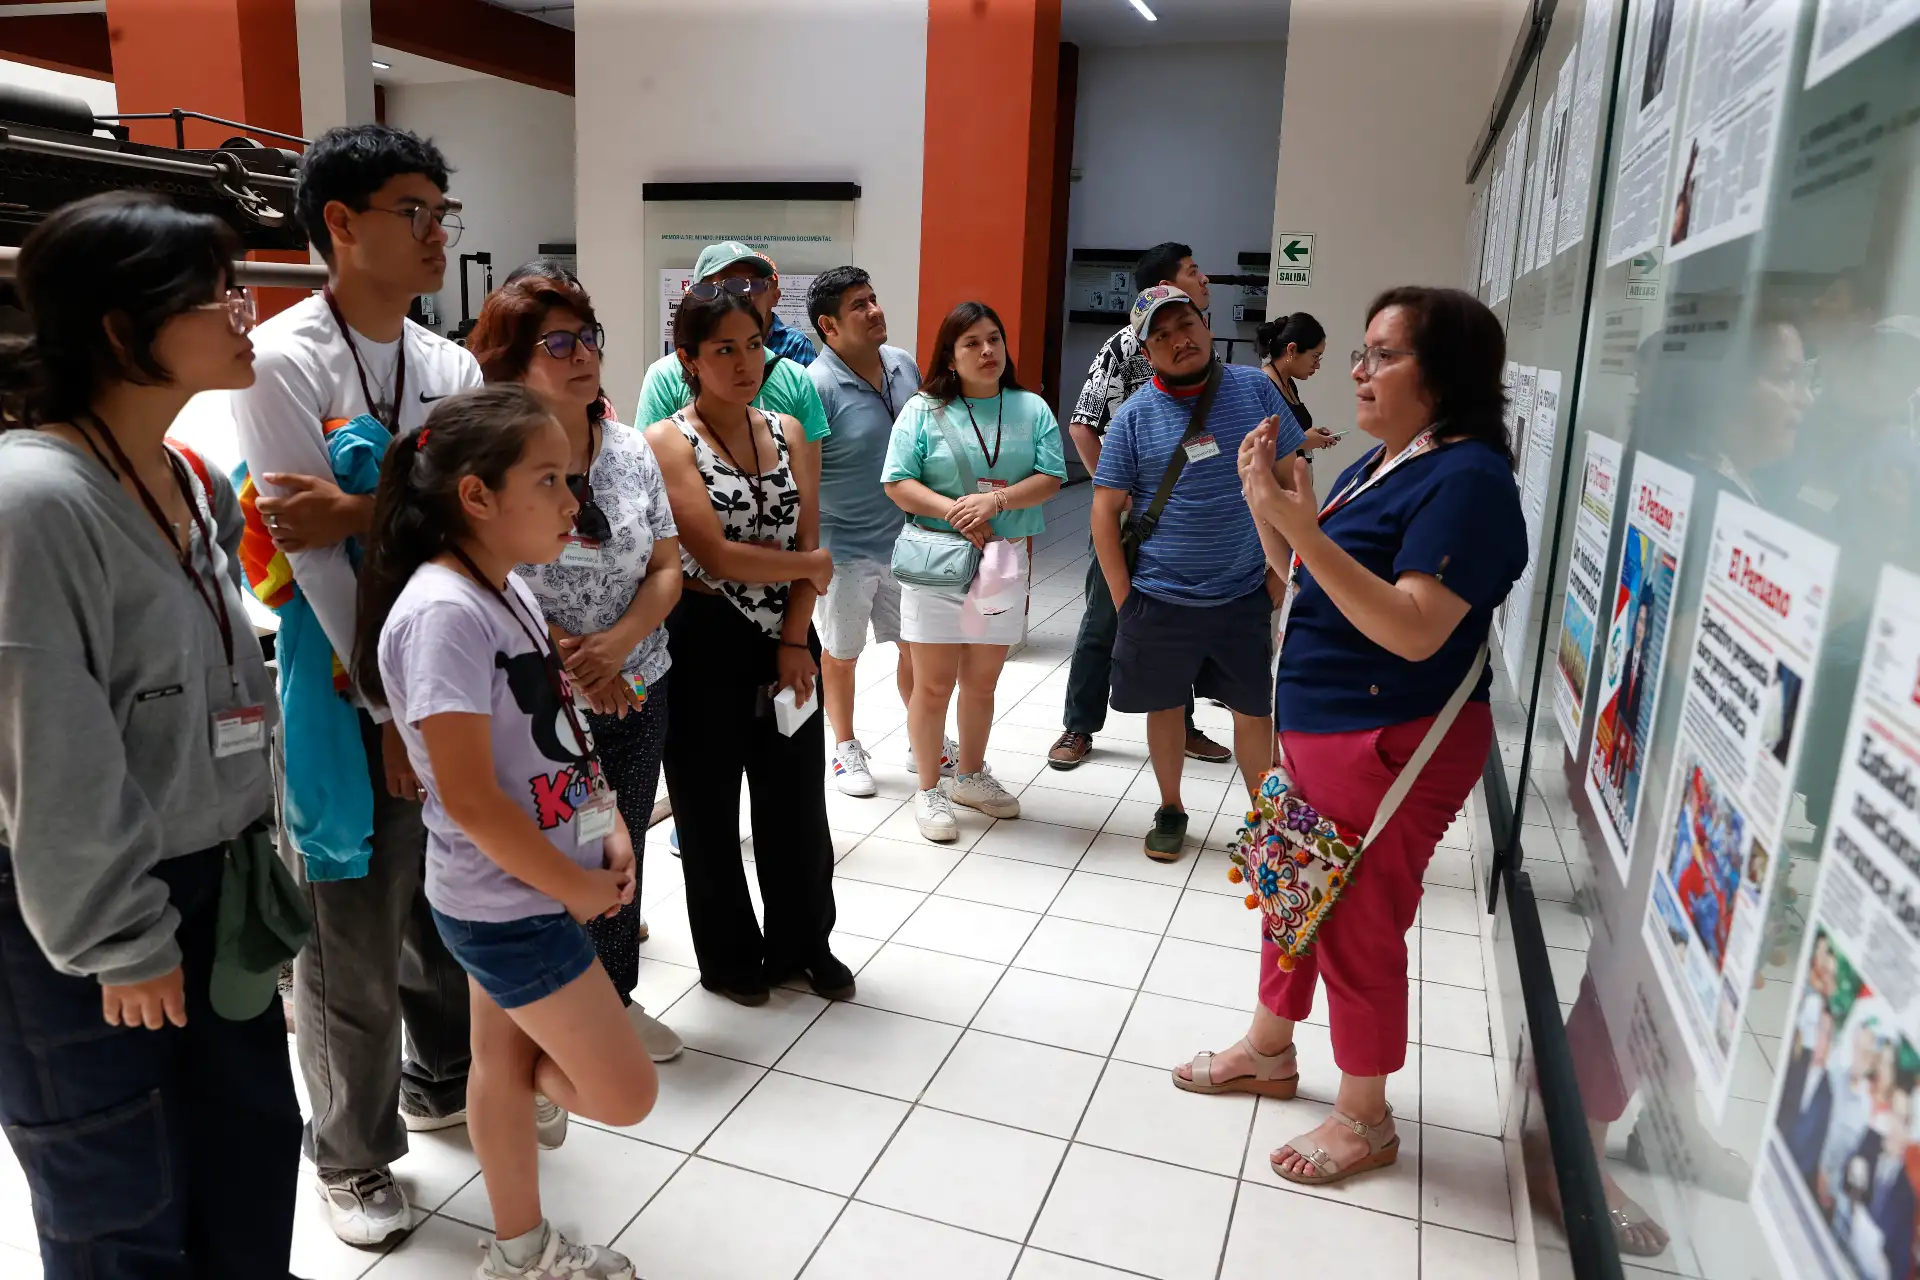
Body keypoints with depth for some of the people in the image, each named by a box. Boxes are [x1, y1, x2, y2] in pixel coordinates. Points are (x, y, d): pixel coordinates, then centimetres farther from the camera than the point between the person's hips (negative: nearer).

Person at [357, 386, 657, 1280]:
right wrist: (575, 889, -15)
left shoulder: (508, 589, 3)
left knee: (504, 1060, 22)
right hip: (511, 904, -8)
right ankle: (541, 1088, 35)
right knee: (624, 1094, 3)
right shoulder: (444, 611, -26)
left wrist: (610, 830, 2)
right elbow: (469, 798, -26)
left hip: (523, 895, 8)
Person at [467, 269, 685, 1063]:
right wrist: (576, 665, -17)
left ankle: (618, 997, 36)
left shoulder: (632, 453, 3)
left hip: (637, 693, 5)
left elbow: (666, 568, 3)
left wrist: (616, 645, -15)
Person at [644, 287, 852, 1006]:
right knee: (710, 811, 11)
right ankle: (729, 957, 31)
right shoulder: (668, 443, -11)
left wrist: (796, 641, -8)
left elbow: (808, 541, 2)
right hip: (704, 648, -5)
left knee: (797, 801, 15)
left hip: (786, 641, 5)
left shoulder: (785, 431, 6)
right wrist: (812, 566, -7)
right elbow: (715, 554, -20)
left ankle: (802, 943, 35)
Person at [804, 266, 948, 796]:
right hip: (844, 550, -5)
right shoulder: (816, 387, -20)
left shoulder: (904, 365, 0)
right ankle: (846, 749, 33)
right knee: (840, 653, 13)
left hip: (906, 540, 6)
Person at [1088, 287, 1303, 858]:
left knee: (1255, 710, 10)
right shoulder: (1134, 416, -5)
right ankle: (1171, 811, 33)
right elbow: (1106, 510, -3)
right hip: (1160, 598, -1)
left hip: (1245, 596, 1)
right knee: (1165, 706, 13)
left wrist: (1278, 567, 0)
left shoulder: (1255, 388, -1)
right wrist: (1123, 598, -6)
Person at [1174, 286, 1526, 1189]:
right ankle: (1268, 1052, 43)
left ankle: (1365, 1120, 27)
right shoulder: (1378, 465, 8)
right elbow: (1304, 581, 15)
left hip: (1391, 745, -9)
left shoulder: (1468, 480, -19)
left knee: (1358, 927, 5)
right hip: (1315, 726, 9)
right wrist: (1267, 503, -2)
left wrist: (1303, 527, -31)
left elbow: (1415, 631, -28)